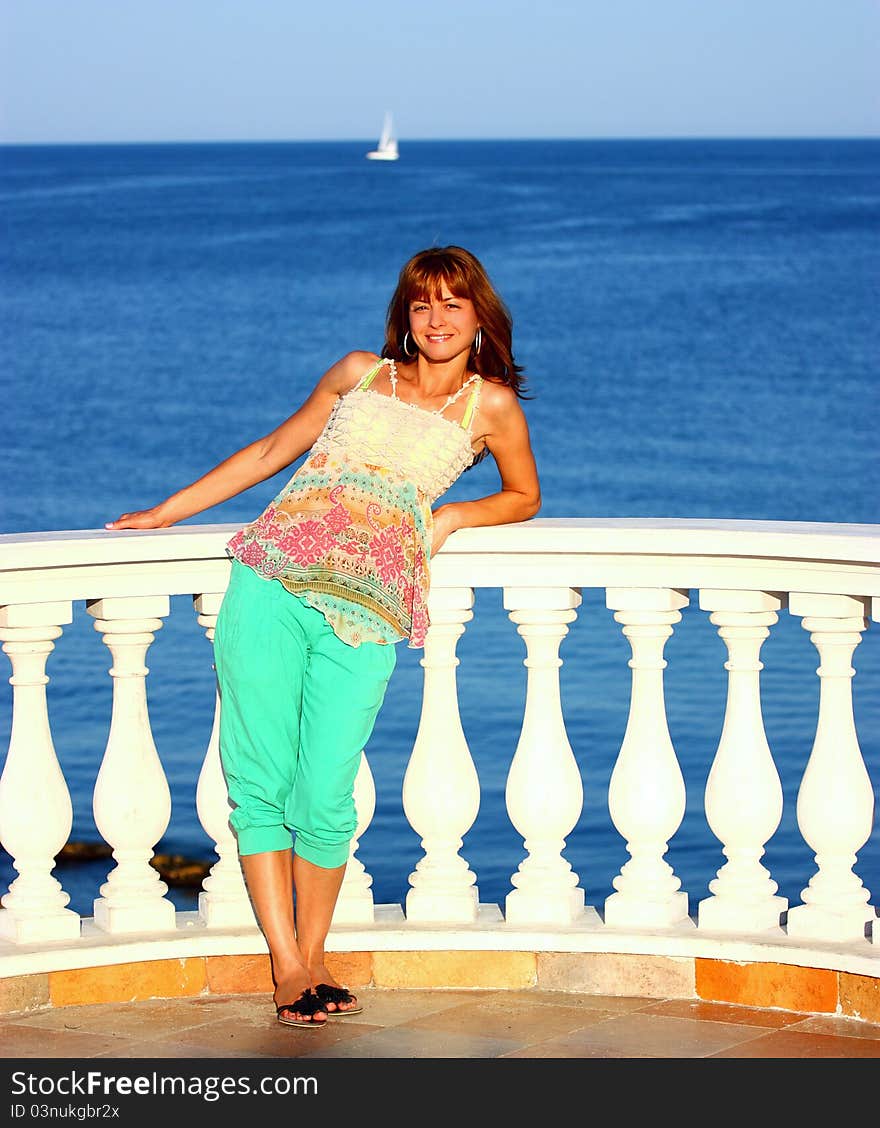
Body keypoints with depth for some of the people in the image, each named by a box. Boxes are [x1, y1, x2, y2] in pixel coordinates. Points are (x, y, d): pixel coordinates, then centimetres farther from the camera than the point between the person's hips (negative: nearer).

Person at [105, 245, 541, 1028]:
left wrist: (449, 517, 9)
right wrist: (164, 513, 28)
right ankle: (287, 966, 1)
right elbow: (274, 450, 27)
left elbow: (524, 497, 28)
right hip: (273, 580, 2)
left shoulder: (490, 405, 15)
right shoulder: (360, 373, 20)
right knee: (260, 782, -5)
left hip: (365, 610, -2)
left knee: (323, 797, -10)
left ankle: (311, 961, 7)